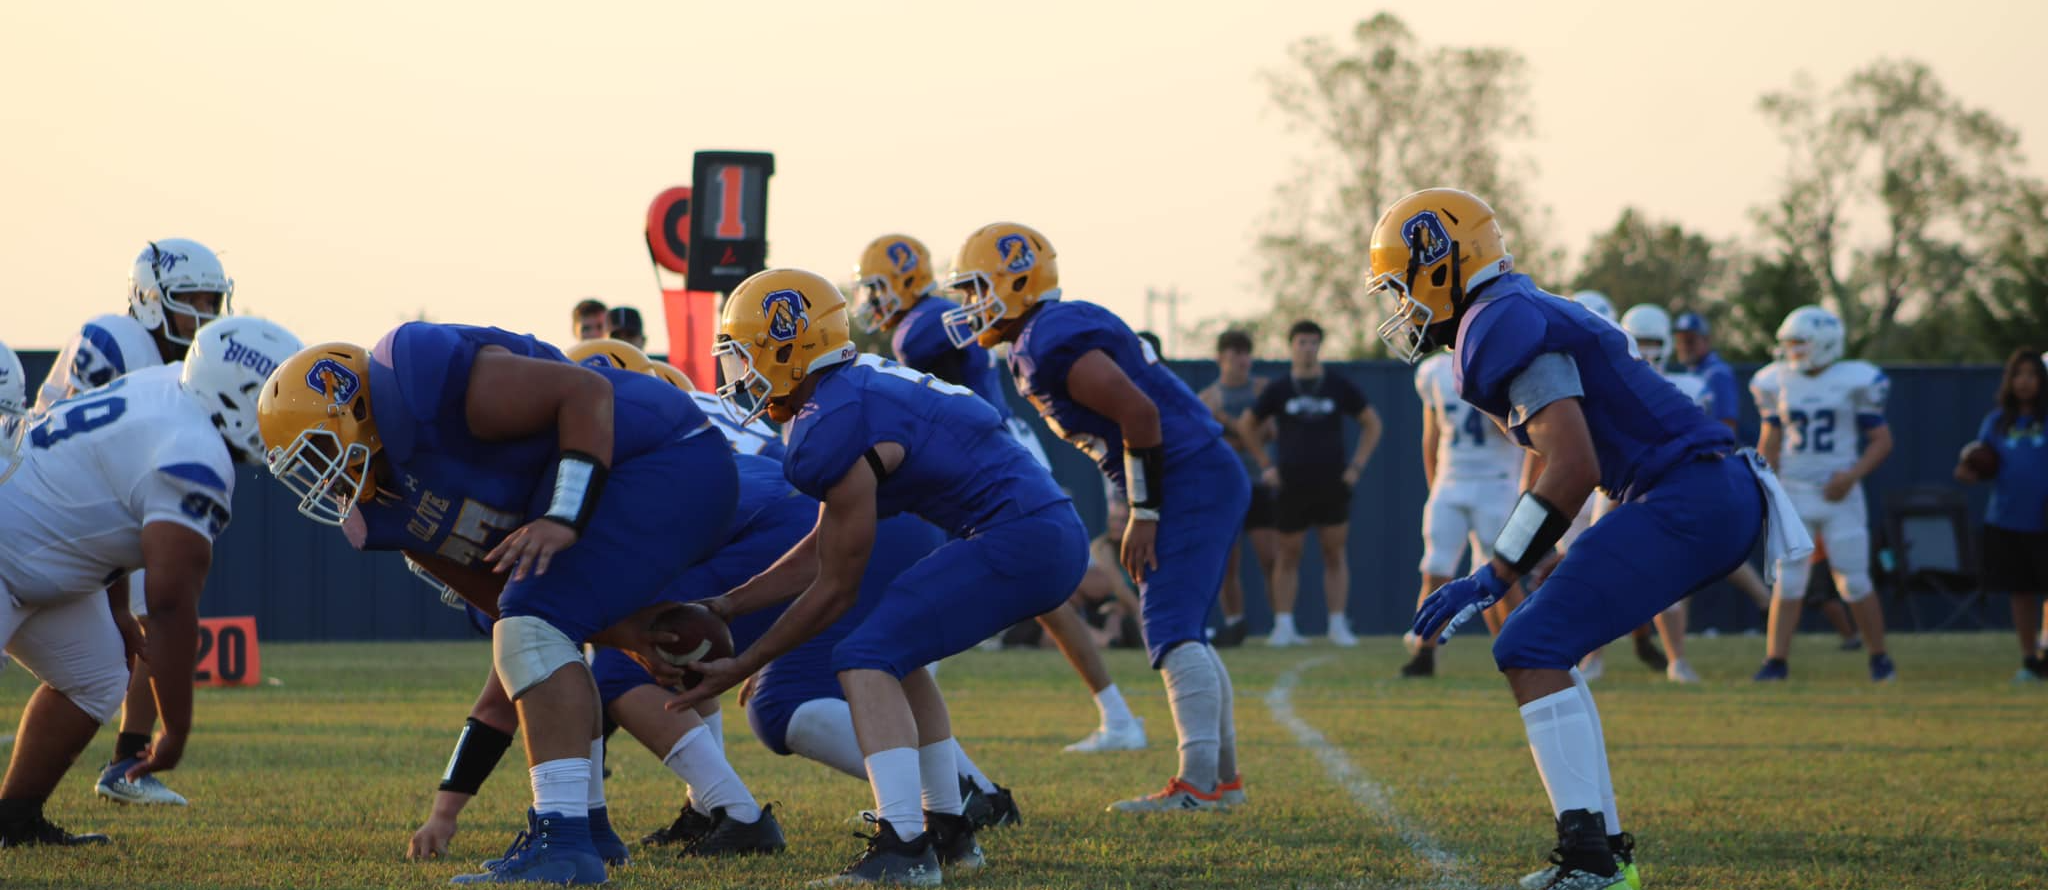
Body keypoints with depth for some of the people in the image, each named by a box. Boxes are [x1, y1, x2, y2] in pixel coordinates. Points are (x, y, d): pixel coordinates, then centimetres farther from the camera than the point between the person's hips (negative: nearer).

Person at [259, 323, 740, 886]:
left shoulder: (421, 379, -20)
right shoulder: (386, 510, 10)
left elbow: (586, 393, -23)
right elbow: (503, 597, 8)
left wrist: (564, 519, -30)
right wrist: (620, 626, -5)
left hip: (670, 466, -11)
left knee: (534, 630, -20)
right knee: (529, 637, 23)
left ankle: (565, 842, -26)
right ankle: (585, 824, 31)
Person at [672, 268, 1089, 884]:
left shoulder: (832, 430, -14)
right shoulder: (856, 389, 16)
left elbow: (836, 589, -6)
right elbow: (821, 552, 22)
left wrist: (743, 667, 2)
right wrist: (728, 606, 23)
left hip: (1019, 543, -10)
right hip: (1056, 534, 10)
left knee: (868, 659, -10)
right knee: (897, 652, 23)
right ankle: (949, 833, 26)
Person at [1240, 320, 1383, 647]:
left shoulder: (1338, 386, 5)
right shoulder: (1278, 389, 4)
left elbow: (1372, 423, 13)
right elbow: (1246, 425, 14)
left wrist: (1357, 465, 5)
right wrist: (1265, 465, 6)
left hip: (1332, 485, 0)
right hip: (1291, 486, 0)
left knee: (1335, 555, 0)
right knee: (1287, 556, 1)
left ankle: (1338, 625, 4)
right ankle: (1283, 625, 4)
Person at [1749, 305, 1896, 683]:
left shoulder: (1853, 383, -6)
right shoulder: (1779, 383, 4)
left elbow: (1882, 441, -2)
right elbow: (1769, 442, 13)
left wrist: (1852, 475, -15)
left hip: (1839, 495, -3)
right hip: (1793, 493, 3)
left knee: (1854, 582, 0)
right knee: (1788, 581, -2)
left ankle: (1880, 658, 14)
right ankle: (1776, 660, -1)